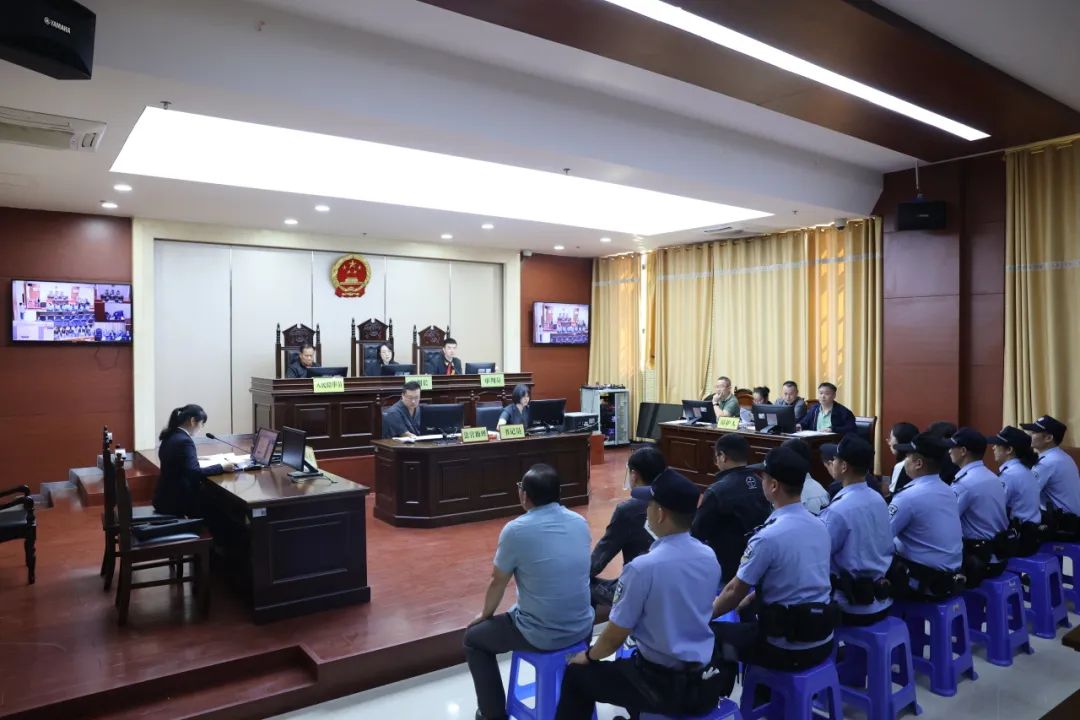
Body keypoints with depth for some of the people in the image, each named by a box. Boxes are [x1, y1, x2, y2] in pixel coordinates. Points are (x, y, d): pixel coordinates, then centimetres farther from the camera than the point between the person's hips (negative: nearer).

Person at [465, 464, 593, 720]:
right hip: (582, 628, 5)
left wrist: (485, 615, 19)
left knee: (473, 638, 18)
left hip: (541, 636, -5)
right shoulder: (580, 522, -1)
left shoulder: (515, 530, -16)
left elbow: (497, 583, -3)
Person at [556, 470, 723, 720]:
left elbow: (615, 637, -13)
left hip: (665, 686, -6)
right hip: (706, 683, 6)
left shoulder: (643, 568, -23)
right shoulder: (710, 557, -4)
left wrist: (588, 655, 8)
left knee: (577, 674, 13)